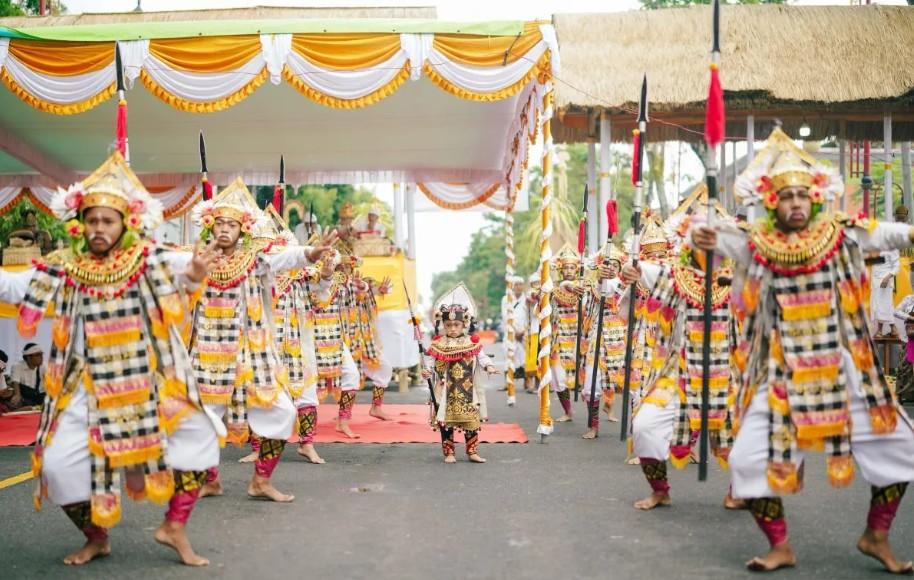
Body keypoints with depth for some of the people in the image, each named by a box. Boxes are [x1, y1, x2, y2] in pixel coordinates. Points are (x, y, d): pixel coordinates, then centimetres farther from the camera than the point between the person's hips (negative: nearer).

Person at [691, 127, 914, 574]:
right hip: (781, 375, -2)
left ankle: (876, 537, 26)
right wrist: (702, 238, -40)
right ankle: (780, 547, 14)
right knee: (749, 459, -8)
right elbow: (717, 237, -18)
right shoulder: (756, 245, -6)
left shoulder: (841, 236, 0)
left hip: (844, 372, 2)